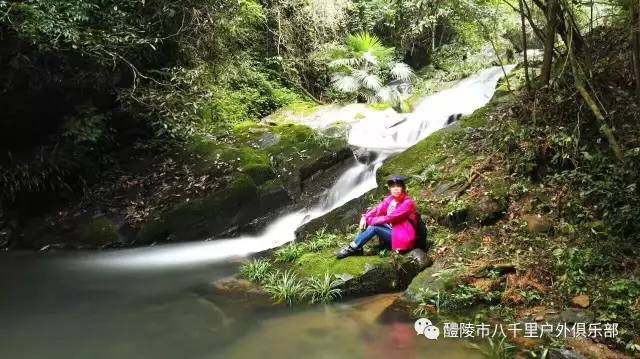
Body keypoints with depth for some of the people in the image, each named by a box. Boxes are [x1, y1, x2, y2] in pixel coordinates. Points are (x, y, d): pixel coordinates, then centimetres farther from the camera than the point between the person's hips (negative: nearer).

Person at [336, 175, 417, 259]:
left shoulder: (407, 203, -20)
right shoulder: (389, 199, 3)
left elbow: (389, 218, -24)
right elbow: (377, 210, -2)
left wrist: (369, 220, -20)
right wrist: (365, 217, -21)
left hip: (402, 238, -8)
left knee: (373, 227, -22)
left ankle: (352, 248, -11)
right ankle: (357, 248, -8)